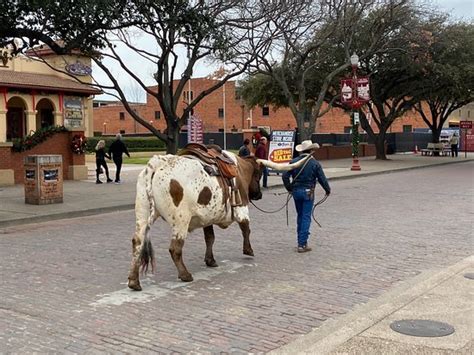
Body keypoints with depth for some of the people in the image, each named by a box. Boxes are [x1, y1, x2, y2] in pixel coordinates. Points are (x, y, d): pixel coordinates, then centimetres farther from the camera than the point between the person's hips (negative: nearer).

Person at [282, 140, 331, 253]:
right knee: (306, 217, 0)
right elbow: (322, 179, -5)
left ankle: (301, 241, 24)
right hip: (308, 192, -4)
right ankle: (302, 244, -2)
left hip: (296, 191, 4)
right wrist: (328, 190, 11)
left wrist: (289, 188, 12)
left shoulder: (294, 162, 0)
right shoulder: (315, 163, -8)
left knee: (300, 216, 17)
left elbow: (285, 176, -2)